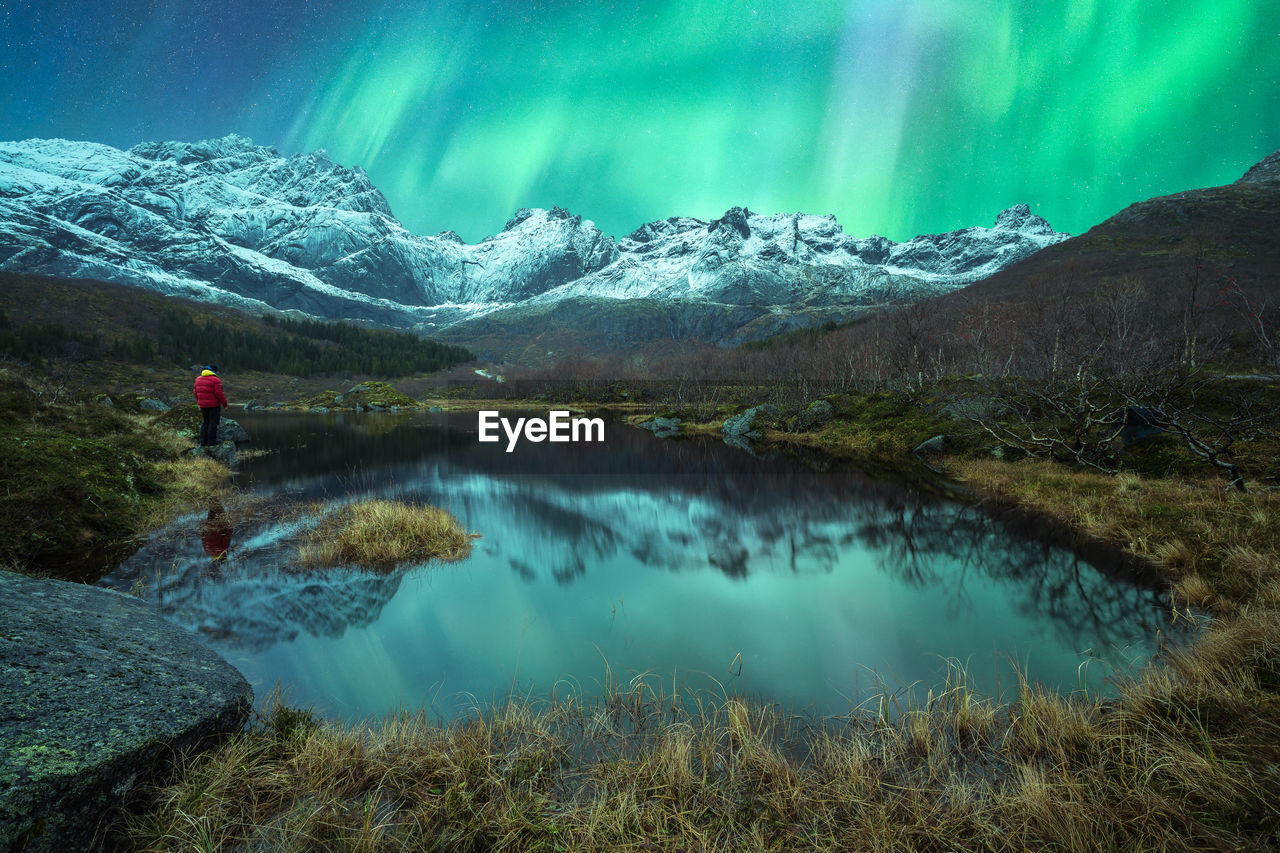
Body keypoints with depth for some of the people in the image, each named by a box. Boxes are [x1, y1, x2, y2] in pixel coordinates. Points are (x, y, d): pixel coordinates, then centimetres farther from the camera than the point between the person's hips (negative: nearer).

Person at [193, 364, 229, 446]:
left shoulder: (198, 379, 9)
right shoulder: (216, 380, -13)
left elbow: (196, 392, 13)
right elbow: (219, 393, -17)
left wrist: (199, 402, 24)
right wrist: (224, 403, -6)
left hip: (203, 405, 6)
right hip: (214, 405, -6)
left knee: (205, 422, 15)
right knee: (213, 423, 1)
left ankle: (203, 442, 14)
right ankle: (211, 441, 3)